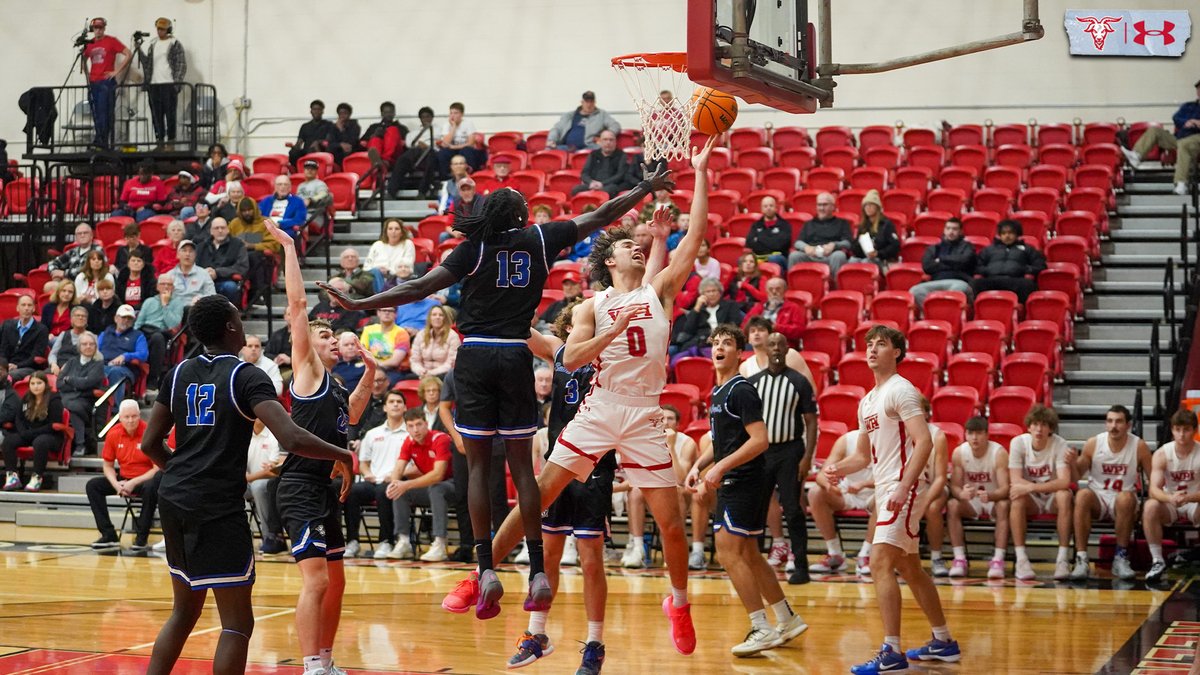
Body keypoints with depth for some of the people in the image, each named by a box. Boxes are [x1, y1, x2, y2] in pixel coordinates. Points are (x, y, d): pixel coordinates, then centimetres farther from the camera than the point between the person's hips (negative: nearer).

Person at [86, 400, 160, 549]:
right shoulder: (113, 434, -3)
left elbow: (158, 469, -15)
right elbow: (108, 466, 6)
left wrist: (134, 483, -23)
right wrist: (116, 484, -14)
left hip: (145, 479, -5)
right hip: (124, 479, 5)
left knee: (151, 487, -38)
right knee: (93, 485, -11)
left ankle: (141, 537, -22)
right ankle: (109, 535, -11)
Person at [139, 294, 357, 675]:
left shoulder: (179, 374, 10)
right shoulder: (246, 377, -8)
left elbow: (150, 444, 14)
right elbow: (292, 440, -20)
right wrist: (341, 455, -3)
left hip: (174, 500, 7)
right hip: (218, 507, -7)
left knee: (185, 611, 21)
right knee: (237, 623, -2)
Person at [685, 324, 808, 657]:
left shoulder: (742, 390, -13)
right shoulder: (718, 392, 15)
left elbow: (759, 440, -20)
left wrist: (720, 468, -22)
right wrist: (698, 466, 12)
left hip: (745, 482, -10)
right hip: (732, 484, 10)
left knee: (728, 551, -13)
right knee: (748, 554, 14)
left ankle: (762, 629, -11)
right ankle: (787, 620, 23)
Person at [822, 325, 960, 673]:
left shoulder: (900, 390, -10)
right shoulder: (867, 401, 18)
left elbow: (924, 442, -19)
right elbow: (864, 454, 26)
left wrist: (903, 488, -27)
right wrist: (838, 468, 5)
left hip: (900, 490, -10)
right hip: (883, 490, 10)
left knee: (880, 563, -17)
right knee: (910, 569, 17)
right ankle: (943, 641, 28)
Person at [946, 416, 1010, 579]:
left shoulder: (999, 453, -19)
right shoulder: (959, 453, -11)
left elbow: (1005, 488, -25)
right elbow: (954, 486, -12)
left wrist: (990, 495, -48)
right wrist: (961, 494, -39)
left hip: (994, 500, -2)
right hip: (970, 502, 2)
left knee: (1004, 506, -34)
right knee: (953, 505, -27)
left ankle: (998, 559, -36)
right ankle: (960, 559, -28)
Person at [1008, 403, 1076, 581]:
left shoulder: (1059, 444, -13)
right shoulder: (1018, 443, -10)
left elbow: (1064, 482, -25)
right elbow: (1015, 481, -17)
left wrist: (1031, 487, -35)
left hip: (1052, 499, 0)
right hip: (1030, 500, 0)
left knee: (1064, 495, -33)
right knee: (1017, 497, -33)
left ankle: (1063, 559, -30)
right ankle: (1021, 559, -31)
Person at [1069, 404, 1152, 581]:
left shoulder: (1139, 447, -7)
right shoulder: (1093, 444, -4)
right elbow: (1077, 476, 3)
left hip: (1124, 503, -1)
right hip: (1097, 497, 1)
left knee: (1125, 498, -36)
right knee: (1082, 495, -33)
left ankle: (1121, 558, -23)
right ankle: (1081, 559, -33)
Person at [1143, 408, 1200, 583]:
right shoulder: (1161, 454, -11)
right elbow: (1154, 489, -22)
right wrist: (1171, 498, -44)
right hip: (1170, 505, 1)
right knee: (1150, 506, -33)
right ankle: (1157, 561, -24)